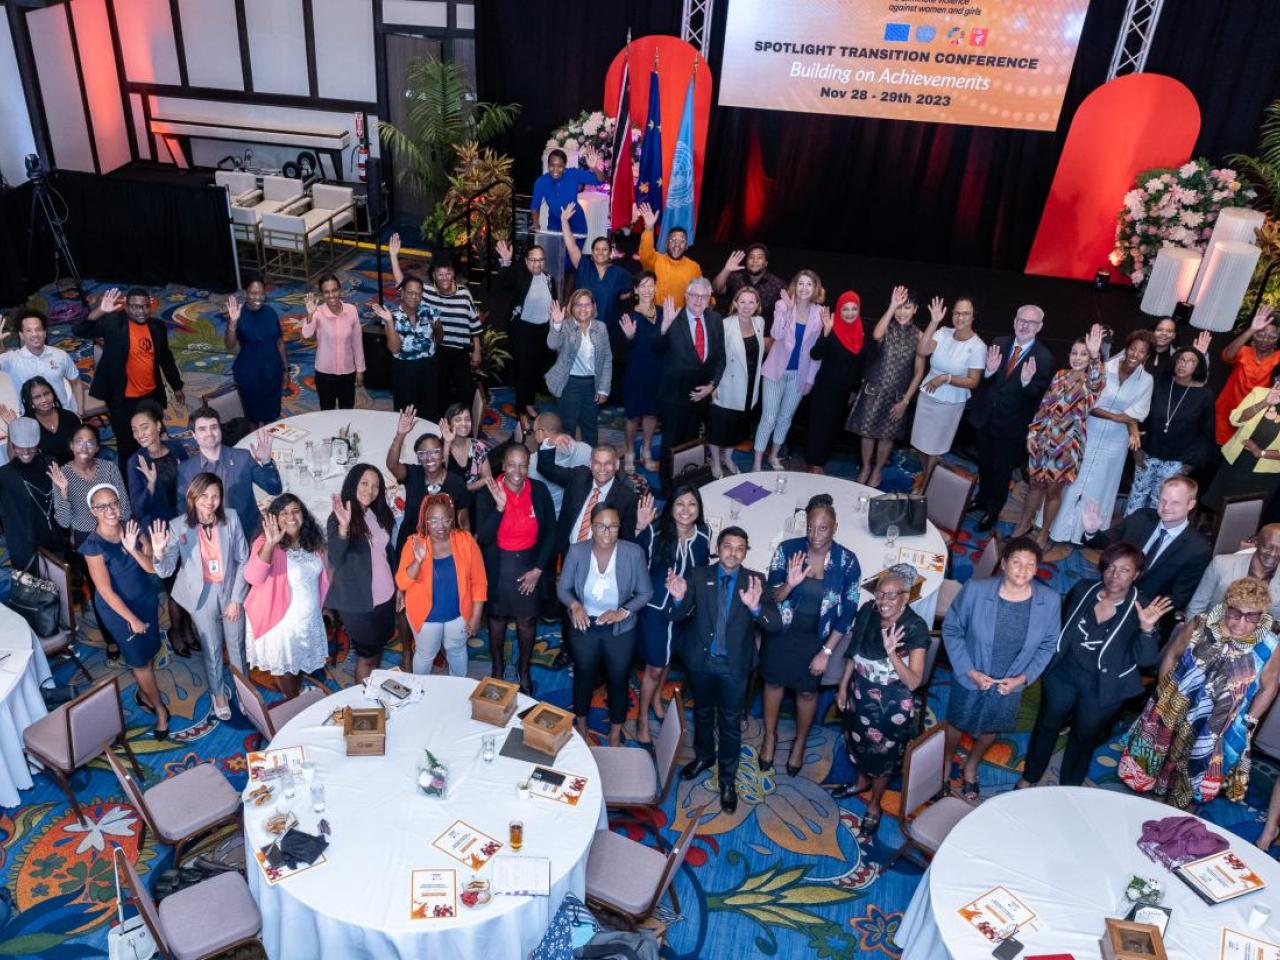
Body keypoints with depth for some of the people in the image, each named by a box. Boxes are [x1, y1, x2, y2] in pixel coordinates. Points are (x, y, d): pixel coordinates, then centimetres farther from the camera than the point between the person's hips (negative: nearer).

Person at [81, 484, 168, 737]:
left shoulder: (132, 528, -10)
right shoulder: (93, 545, -24)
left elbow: (152, 567, -10)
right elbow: (106, 591, -19)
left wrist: (133, 550, -28)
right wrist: (132, 619, -14)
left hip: (147, 600, 5)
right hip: (119, 609, -4)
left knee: (149, 652, 20)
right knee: (140, 660, 10)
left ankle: (142, 693, 45)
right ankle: (160, 708, 27)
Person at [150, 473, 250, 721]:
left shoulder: (231, 519, -14)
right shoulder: (178, 526, -15)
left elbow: (243, 560, -8)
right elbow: (167, 570, -16)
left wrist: (237, 598, -9)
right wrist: (159, 553, -38)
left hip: (231, 590, 1)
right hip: (202, 595, 0)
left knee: (237, 644, 18)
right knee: (212, 649, 14)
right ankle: (218, 694, 39)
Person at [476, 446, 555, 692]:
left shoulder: (540, 490, -11)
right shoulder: (487, 492, -16)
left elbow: (550, 531, -2)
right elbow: (483, 537, -19)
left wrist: (538, 569, -6)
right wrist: (499, 506, -33)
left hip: (529, 564, 1)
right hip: (498, 567, -1)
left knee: (527, 620, 12)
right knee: (497, 618, 17)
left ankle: (524, 670, 35)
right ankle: (497, 668, 39)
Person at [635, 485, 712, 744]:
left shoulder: (704, 534, -9)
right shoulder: (656, 532, -21)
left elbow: (704, 570, 5)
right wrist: (640, 529, -36)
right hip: (655, 607, -4)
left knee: (667, 659, 25)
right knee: (654, 667, 6)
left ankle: (657, 699, 51)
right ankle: (642, 719, 26)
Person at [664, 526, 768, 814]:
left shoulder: (755, 581, -10)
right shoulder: (698, 575, -8)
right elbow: (678, 615, -10)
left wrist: (756, 608, -39)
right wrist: (678, 597, -33)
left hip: (734, 664, -2)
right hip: (702, 660, 2)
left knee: (730, 722, 9)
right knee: (702, 712, 23)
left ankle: (728, 780, 25)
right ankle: (704, 756, 47)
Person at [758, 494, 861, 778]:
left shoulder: (847, 561, -17)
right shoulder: (787, 549, -17)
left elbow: (847, 612, -9)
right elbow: (771, 597, -13)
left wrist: (826, 652, -9)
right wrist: (789, 584, -35)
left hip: (816, 638, 0)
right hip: (781, 632, 1)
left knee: (807, 691, 18)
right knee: (774, 682, 19)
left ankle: (800, 742, 44)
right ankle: (770, 736, 45)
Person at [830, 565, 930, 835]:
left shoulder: (915, 628, -26)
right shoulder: (868, 611, -12)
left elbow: (914, 681, -27)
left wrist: (891, 653, -40)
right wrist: (843, 686, 6)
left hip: (892, 704, -5)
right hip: (860, 694, 5)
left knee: (884, 753, 16)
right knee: (858, 741, 27)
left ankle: (874, 805, 40)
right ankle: (862, 781, 56)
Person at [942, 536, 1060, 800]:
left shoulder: (1049, 600, -21)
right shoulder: (975, 590, -28)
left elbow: (1048, 645, -6)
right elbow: (951, 630, -14)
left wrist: (1023, 678, -13)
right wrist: (970, 672, -17)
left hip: (1011, 684, 3)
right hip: (970, 679, -2)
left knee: (991, 730, 28)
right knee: (957, 725, 22)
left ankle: (970, 768, 58)